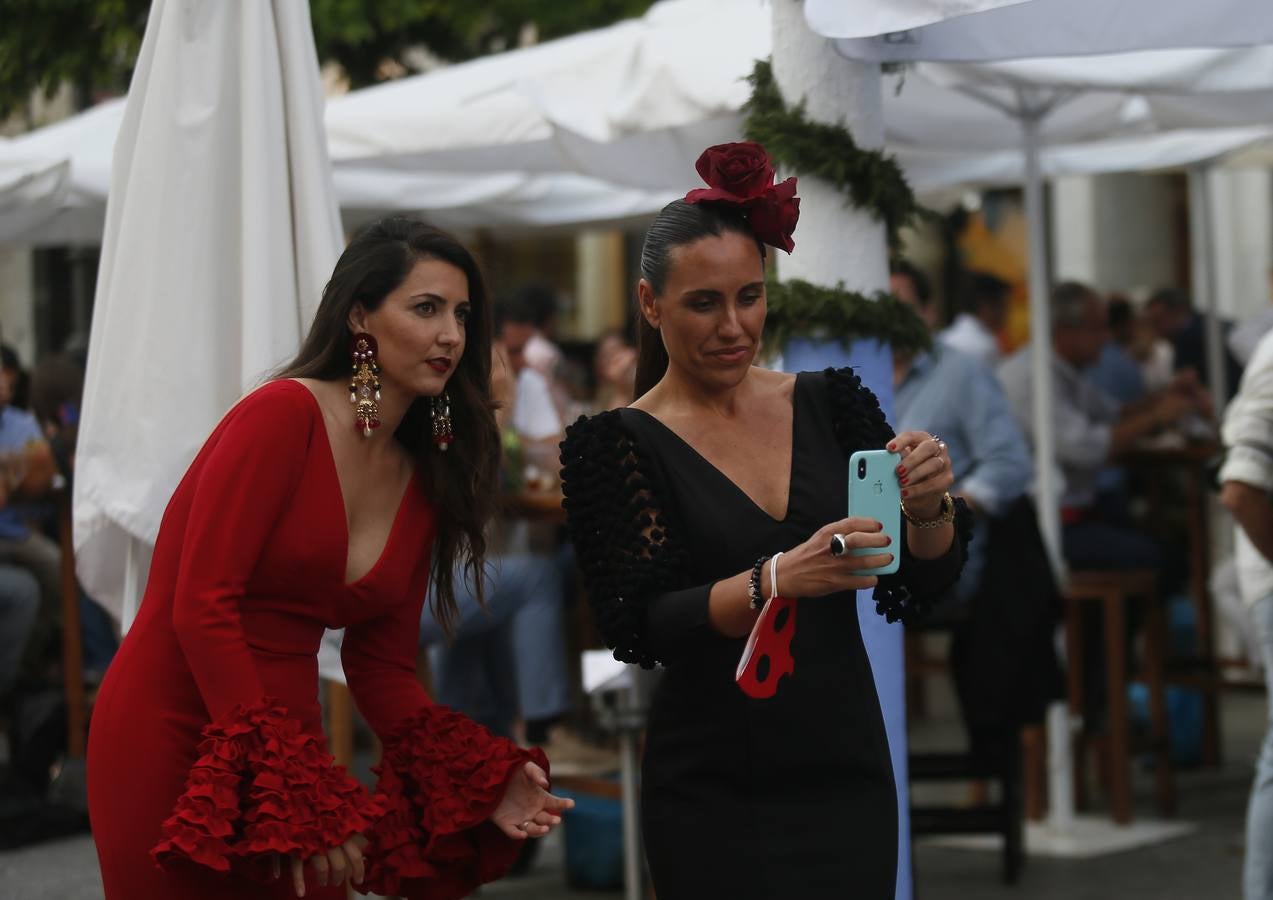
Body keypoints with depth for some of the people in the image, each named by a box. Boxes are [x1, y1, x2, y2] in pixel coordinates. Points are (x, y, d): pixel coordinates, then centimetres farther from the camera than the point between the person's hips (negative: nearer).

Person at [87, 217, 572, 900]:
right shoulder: (286, 413, -14)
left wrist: (476, 779, -7)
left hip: (284, 740, 7)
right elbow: (202, 604, -19)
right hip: (173, 739, -7)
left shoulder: (422, 482, 8)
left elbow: (379, 665, 9)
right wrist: (286, 784, -23)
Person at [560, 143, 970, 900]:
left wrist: (927, 505, -20)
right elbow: (639, 626, -15)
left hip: (850, 775, 3)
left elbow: (922, 590, 1)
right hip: (715, 803, -3)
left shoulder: (830, 404, 4)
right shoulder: (618, 444, -6)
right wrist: (777, 580, -30)